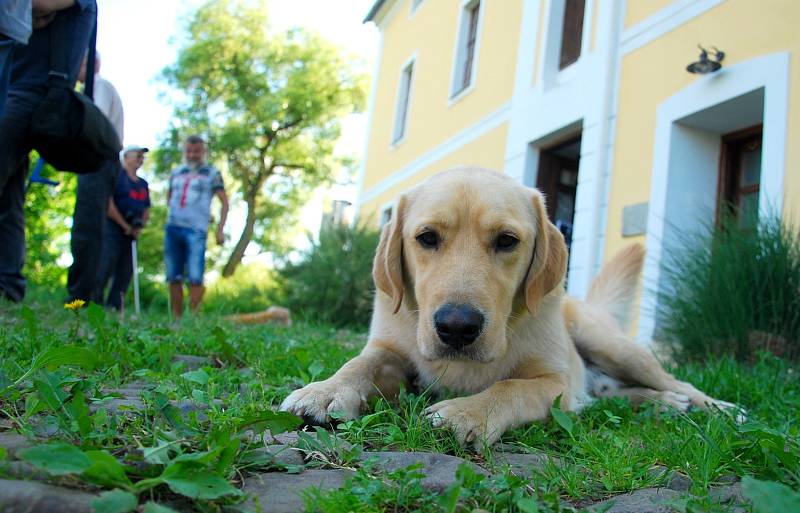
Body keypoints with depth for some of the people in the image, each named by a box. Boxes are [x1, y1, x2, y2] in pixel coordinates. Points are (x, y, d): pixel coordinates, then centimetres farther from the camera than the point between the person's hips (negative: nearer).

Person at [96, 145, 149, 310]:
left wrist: (139, 227, 1)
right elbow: (107, 203, -13)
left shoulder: (143, 184, 19)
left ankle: (114, 309, 7)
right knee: (105, 270, -12)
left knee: (124, 275, 4)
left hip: (131, 234, 7)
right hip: (112, 230, -7)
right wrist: (125, 225, -12)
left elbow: (147, 210, 22)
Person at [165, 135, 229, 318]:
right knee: (174, 278, 5)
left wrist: (220, 229, -7)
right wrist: (175, 209, 11)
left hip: (196, 230, -4)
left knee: (195, 279, -11)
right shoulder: (176, 173, 18)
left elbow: (224, 202, 3)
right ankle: (176, 319, 11)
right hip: (172, 228, 4)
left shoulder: (212, 173, 7)